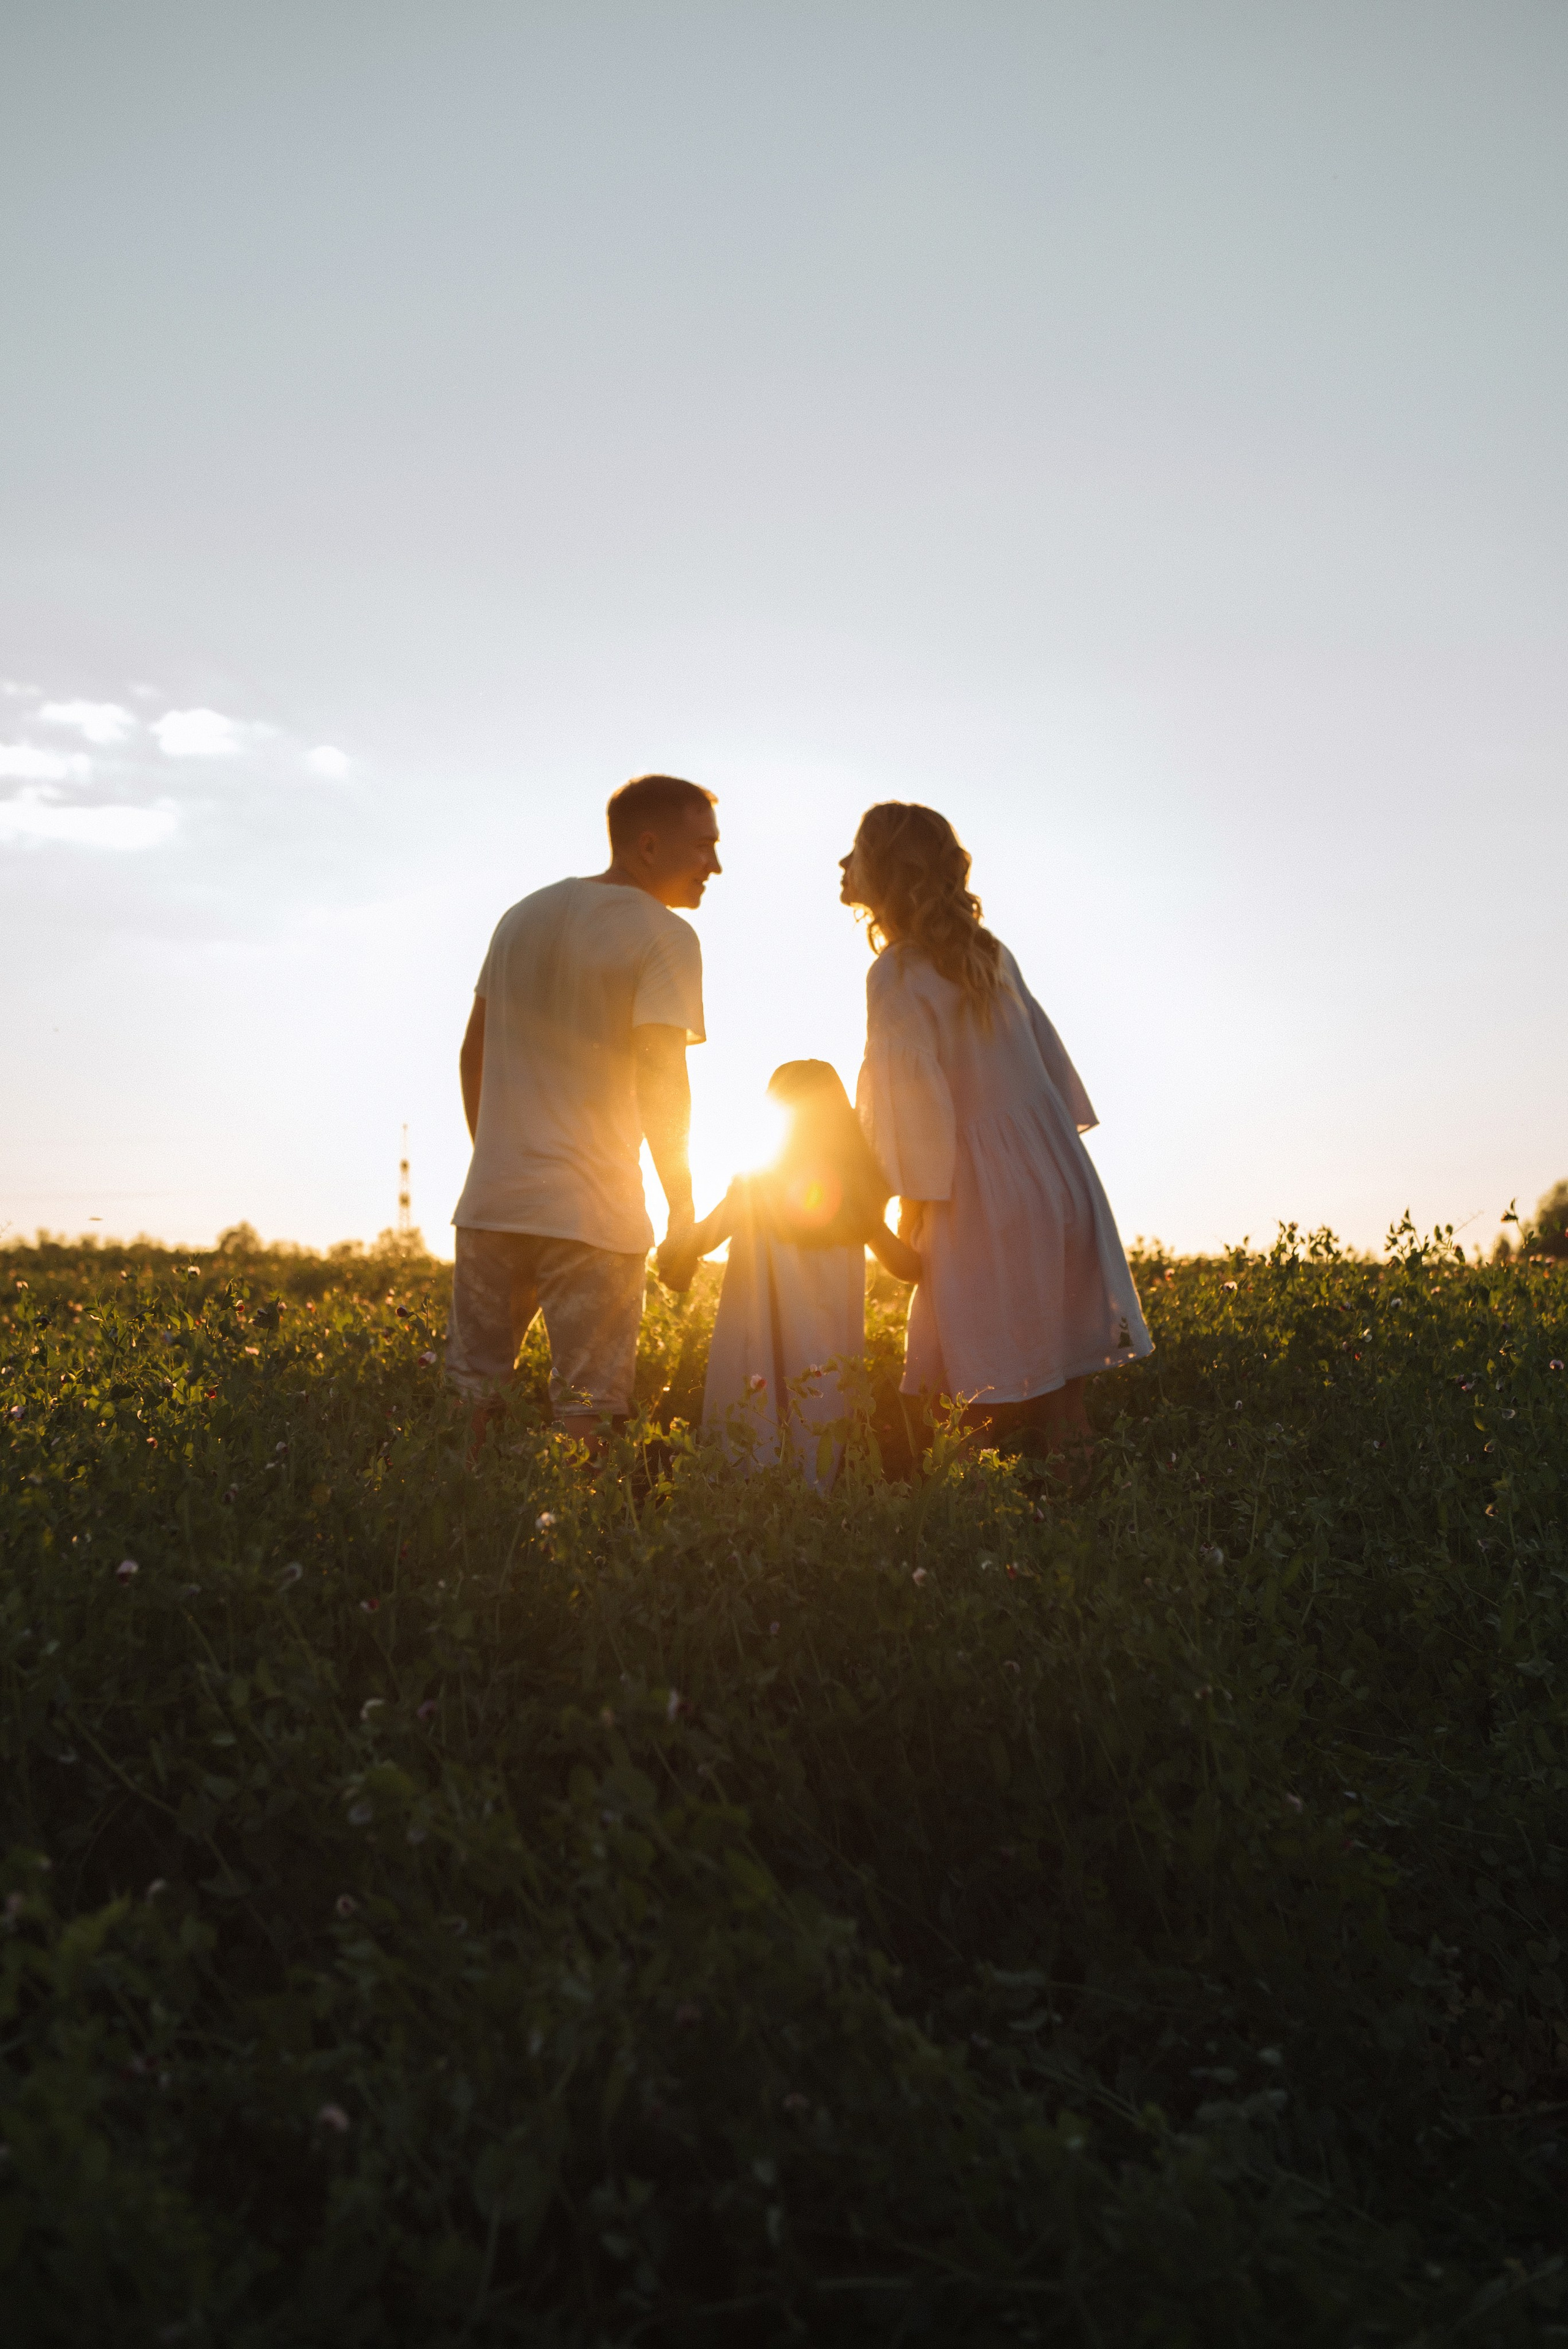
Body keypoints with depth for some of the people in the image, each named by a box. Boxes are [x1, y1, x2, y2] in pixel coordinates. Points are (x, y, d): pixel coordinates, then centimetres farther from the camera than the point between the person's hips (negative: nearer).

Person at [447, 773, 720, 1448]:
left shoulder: (524, 916, 14)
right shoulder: (665, 937, -7)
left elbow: (473, 1054, 17)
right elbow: (661, 1080, -14)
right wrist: (681, 1203, -5)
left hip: (490, 1201, 6)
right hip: (594, 1214, -6)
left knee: (471, 1394, 12)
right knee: (586, 1408, 0)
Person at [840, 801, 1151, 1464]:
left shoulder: (896, 975, -13)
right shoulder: (991, 952, 9)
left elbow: (916, 1088, -16)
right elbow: (1044, 1044, 13)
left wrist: (916, 1198, -10)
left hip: (984, 1188, -7)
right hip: (1054, 1163, 7)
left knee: (995, 1377, 2)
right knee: (1051, 1344, 13)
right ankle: (1073, 1449, 15)